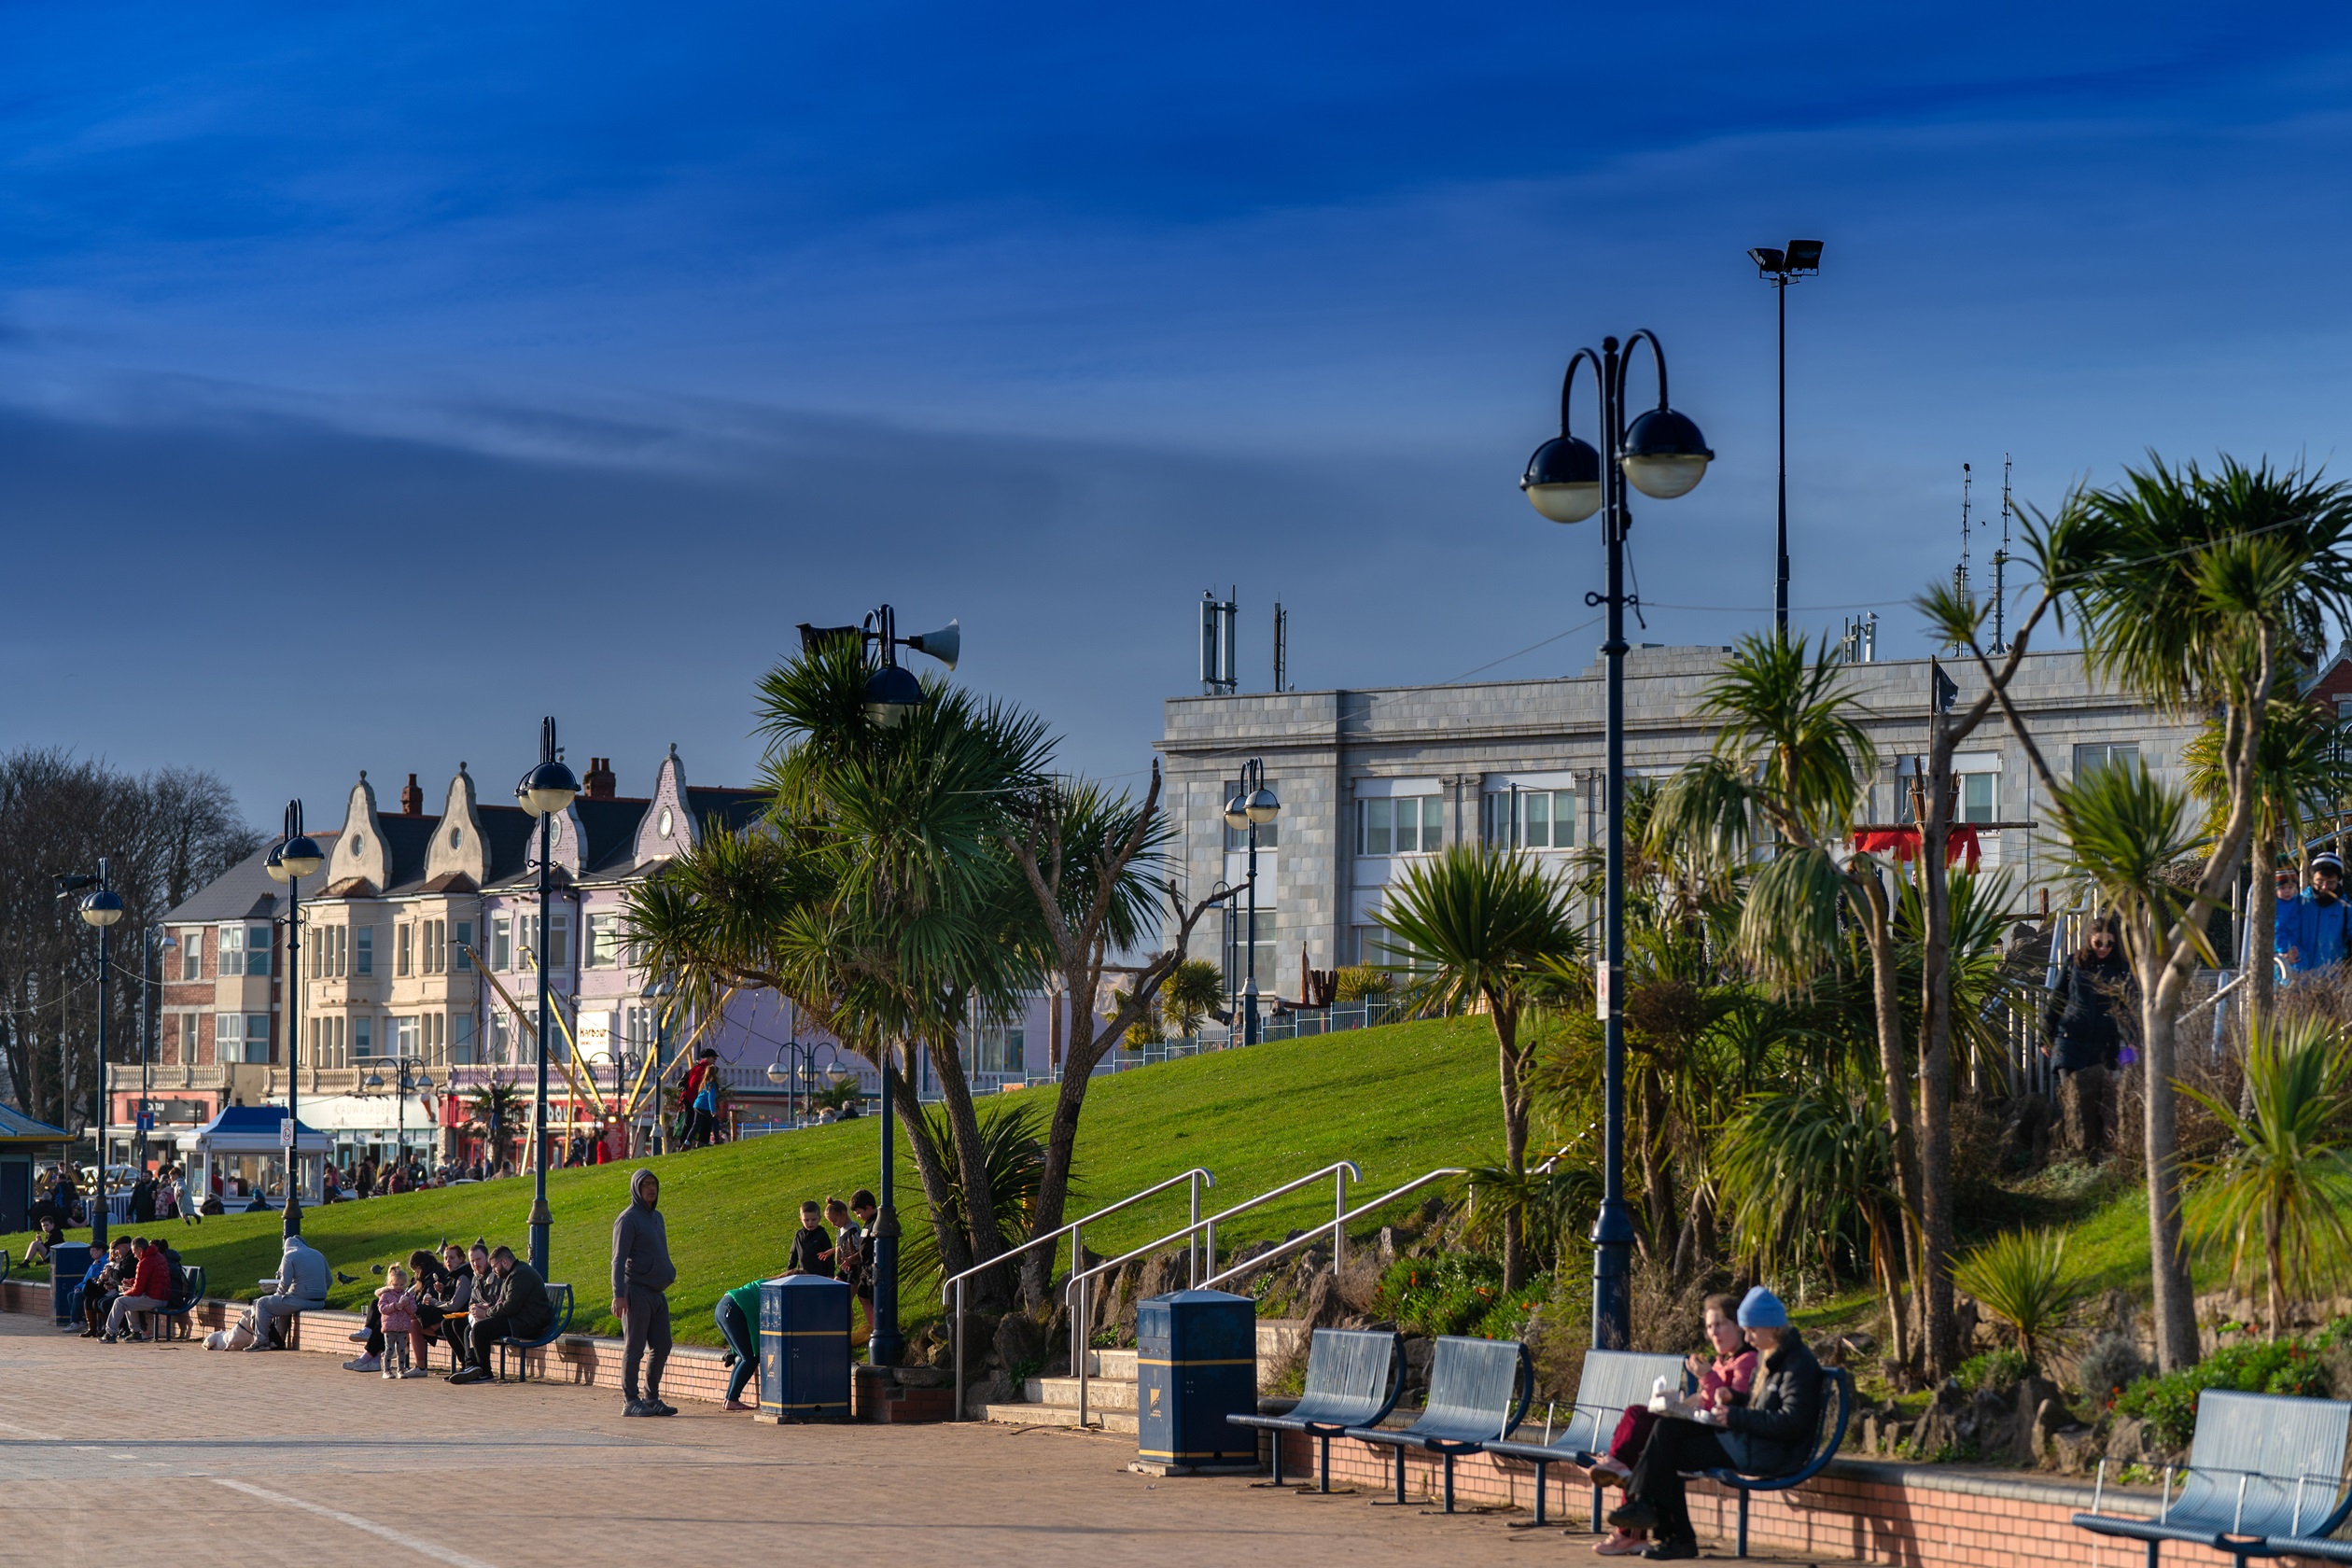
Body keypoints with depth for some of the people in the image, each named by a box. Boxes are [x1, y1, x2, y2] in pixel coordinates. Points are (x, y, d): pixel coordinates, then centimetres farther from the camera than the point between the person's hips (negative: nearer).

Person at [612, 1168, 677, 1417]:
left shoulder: (657, 1217, 18)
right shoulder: (628, 1219, -7)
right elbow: (619, 1259, -13)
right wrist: (618, 1295, -20)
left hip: (658, 1293, 8)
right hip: (636, 1291, -8)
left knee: (661, 1347, 7)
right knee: (634, 1348, -5)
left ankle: (652, 1399, 14)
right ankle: (630, 1401, -2)